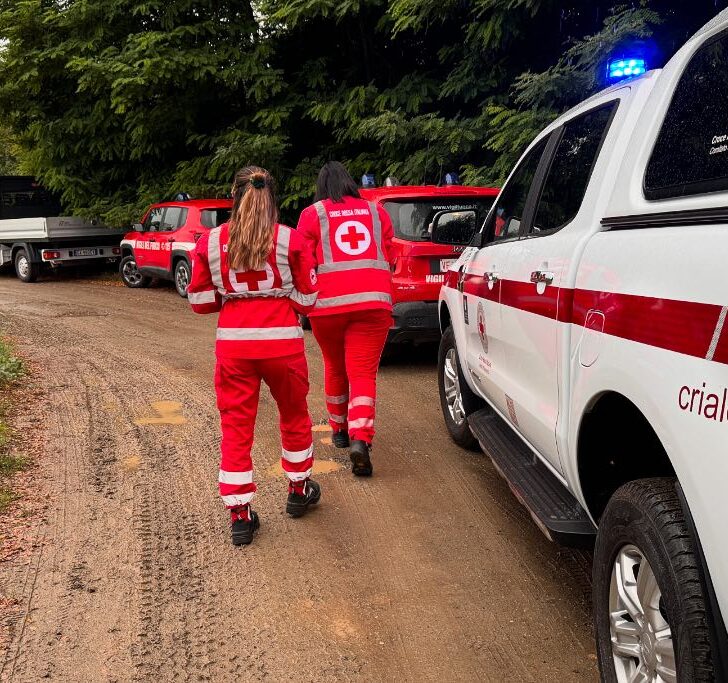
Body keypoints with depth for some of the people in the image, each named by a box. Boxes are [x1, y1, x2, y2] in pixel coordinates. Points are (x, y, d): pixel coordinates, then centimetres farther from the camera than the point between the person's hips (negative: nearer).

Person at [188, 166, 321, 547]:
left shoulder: (210, 242, 0)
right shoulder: (290, 240, -5)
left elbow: (200, 301, 4)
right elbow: (305, 300, -1)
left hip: (232, 344, 1)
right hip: (282, 342, -1)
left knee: (235, 427, 10)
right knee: (294, 417, 21)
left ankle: (239, 514, 12)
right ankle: (299, 490, 37)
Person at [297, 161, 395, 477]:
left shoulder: (312, 214, 6)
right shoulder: (376, 212, 15)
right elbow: (389, 258, 16)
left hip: (329, 302, 0)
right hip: (374, 300, 1)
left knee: (334, 367, 20)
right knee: (364, 372, -2)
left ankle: (340, 429, 34)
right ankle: (360, 440, -20)